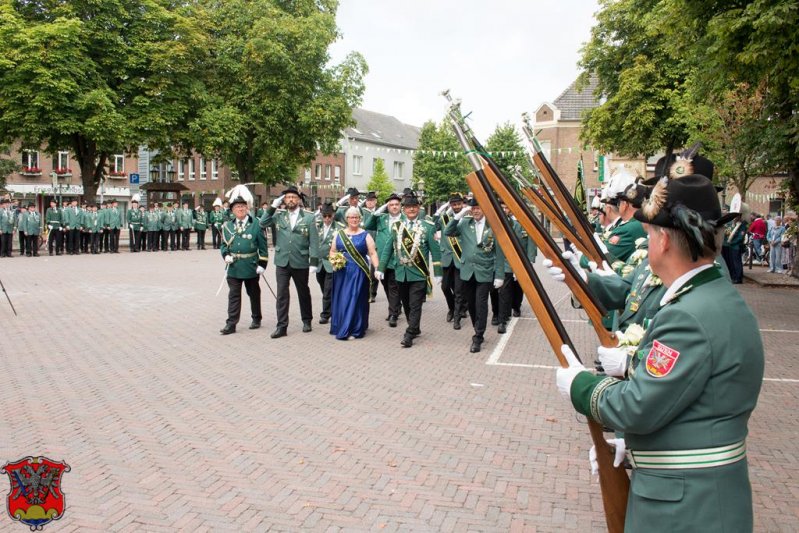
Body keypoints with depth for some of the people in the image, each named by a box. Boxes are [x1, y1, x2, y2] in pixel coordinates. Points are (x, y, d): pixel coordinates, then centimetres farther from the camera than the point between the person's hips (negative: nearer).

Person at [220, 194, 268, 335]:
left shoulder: (255, 225, -4)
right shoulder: (228, 226, 5)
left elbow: (263, 247, -2)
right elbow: (224, 244, 13)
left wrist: (262, 264, -7)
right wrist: (226, 255, -7)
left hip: (251, 267, -2)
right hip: (234, 268, 2)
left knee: (254, 294, 13)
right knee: (234, 295, 1)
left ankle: (256, 319, 29)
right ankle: (231, 324, 3)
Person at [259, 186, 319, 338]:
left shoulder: (309, 217, -3)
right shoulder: (279, 215, 4)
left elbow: (314, 241, -5)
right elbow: (263, 224, -4)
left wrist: (313, 262, -11)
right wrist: (273, 207, -8)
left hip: (301, 262, -1)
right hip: (282, 261, 1)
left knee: (303, 292, 14)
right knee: (282, 294, 0)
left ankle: (307, 320, 31)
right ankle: (282, 326, 6)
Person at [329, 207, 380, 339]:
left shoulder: (365, 235, 1)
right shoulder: (339, 234, 10)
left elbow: (373, 253, -3)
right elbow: (332, 251, 15)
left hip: (359, 273, -3)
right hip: (341, 272, 3)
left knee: (355, 299, -2)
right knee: (341, 299, 6)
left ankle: (354, 330, 4)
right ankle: (340, 327, 17)